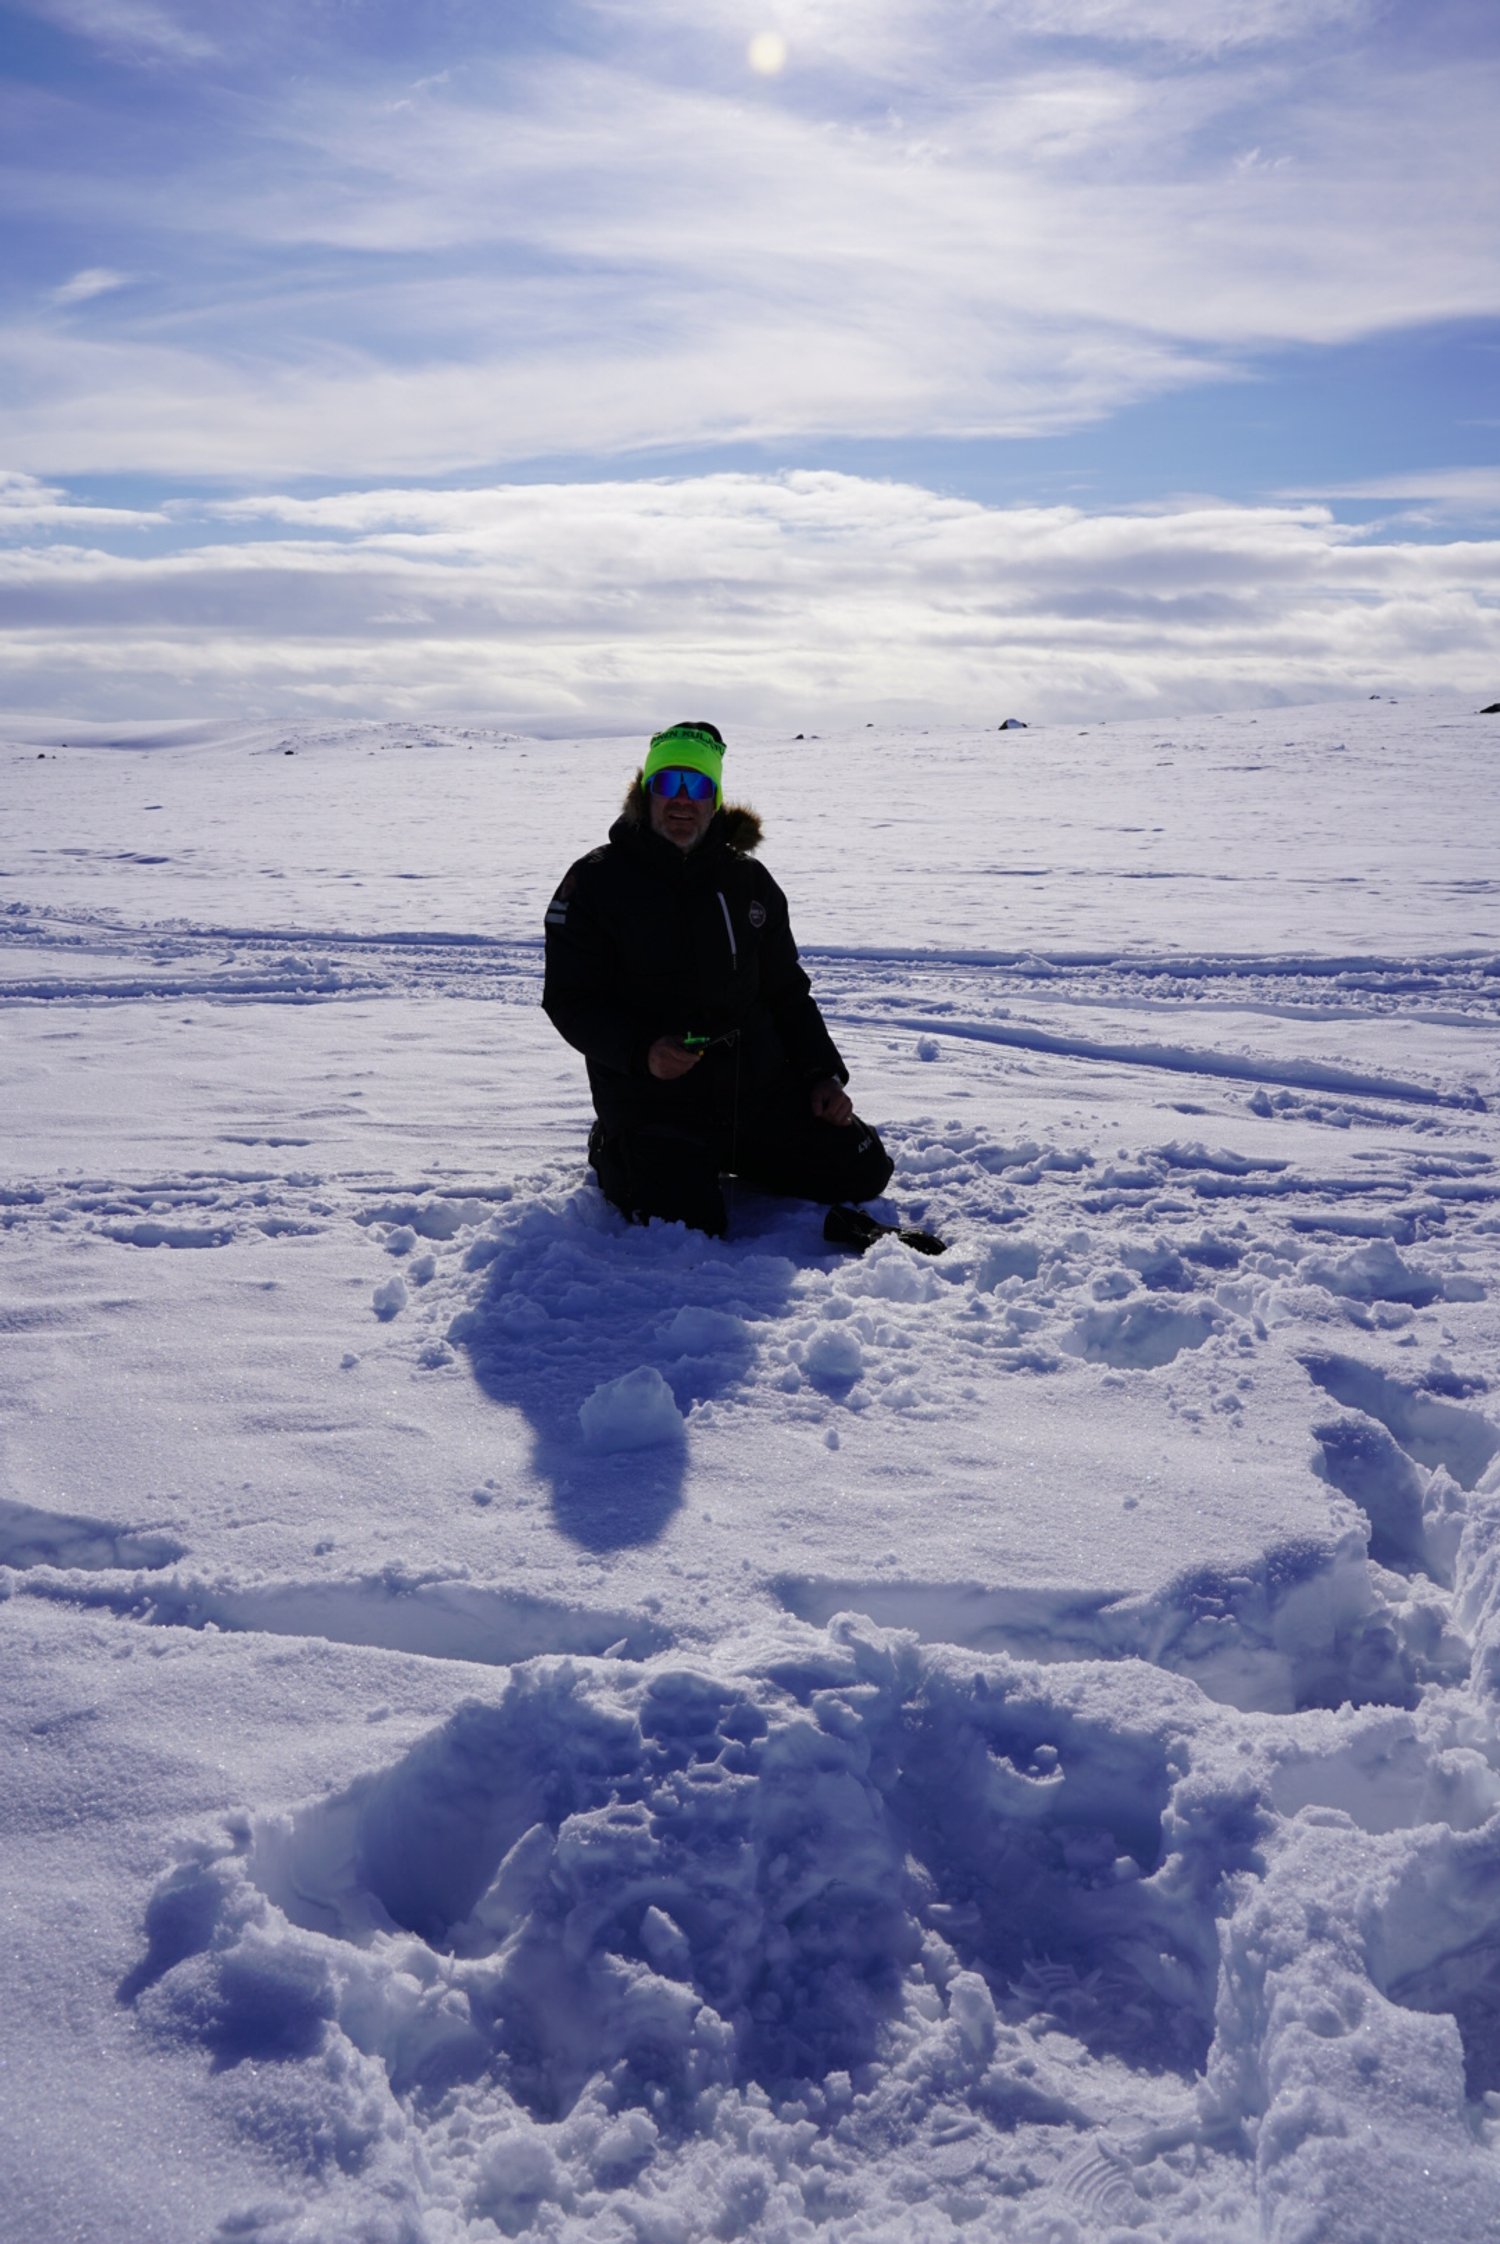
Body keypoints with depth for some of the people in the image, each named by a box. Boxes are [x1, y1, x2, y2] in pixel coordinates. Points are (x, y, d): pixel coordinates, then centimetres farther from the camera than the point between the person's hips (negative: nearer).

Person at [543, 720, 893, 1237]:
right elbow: (569, 1000, -7)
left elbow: (787, 992, 15)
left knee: (861, 1171, -2)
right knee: (692, 1233, -24)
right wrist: (641, 1052, -24)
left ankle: (731, 1161, 21)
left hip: (760, 1089, 5)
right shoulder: (597, 881, -5)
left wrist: (823, 1076, 3)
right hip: (652, 1097, -5)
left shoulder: (748, 879, 9)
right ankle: (615, 1155, 9)